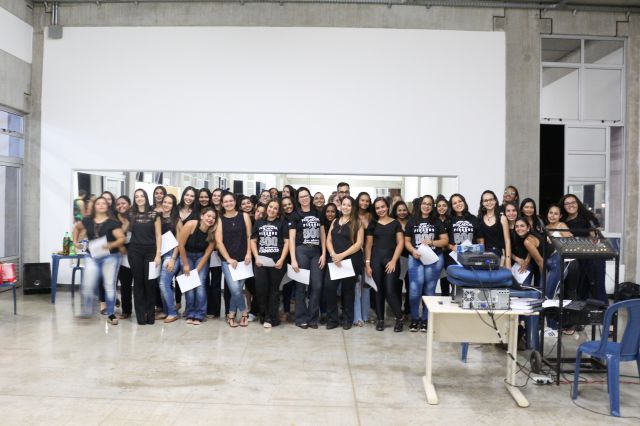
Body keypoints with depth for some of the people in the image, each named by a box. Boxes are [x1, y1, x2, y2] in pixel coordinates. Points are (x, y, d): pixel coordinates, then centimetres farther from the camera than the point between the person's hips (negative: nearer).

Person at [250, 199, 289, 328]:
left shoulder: (282, 223, 5)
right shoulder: (259, 222, 11)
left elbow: (287, 242, 0)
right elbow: (253, 241, 11)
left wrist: (281, 260, -10)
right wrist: (256, 257, -3)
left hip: (277, 261, -2)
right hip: (260, 261, 2)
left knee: (273, 290, 4)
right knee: (260, 289, -3)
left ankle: (272, 318, 12)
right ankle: (265, 316, 14)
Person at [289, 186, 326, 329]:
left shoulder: (317, 214, 13)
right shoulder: (295, 215, 2)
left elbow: (322, 235, 13)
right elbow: (291, 239, -3)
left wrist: (323, 254, 3)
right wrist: (293, 260, -11)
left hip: (316, 252, 3)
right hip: (301, 251, -3)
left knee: (317, 285, 0)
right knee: (301, 285, 1)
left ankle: (313, 318, 12)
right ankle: (301, 318, 12)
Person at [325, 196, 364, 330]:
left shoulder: (357, 223, 0)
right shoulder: (335, 221, 12)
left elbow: (359, 243, -9)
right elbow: (329, 240, 8)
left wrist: (342, 255, -16)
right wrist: (334, 255, -10)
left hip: (351, 260, -3)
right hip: (335, 260, 3)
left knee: (347, 289, 5)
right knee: (329, 287, -8)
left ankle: (347, 319, 19)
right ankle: (332, 319, 5)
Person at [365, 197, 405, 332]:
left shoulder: (395, 223, 6)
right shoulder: (373, 224, 10)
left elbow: (400, 243, 1)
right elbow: (368, 245, 9)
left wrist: (394, 260, -8)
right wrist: (367, 263, 2)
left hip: (391, 259, -2)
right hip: (376, 259, 2)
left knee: (390, 290, -9)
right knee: (378, 290, 4)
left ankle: (399, 317, 10)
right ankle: (380, 319, 15)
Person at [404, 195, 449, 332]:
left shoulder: (437, 222, 7)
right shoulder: (412, 221, 7)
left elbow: (445, 240, 2)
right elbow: (407, 241, 6)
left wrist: (432, 242, -14)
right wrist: (413, 251, -13)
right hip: (416, 259, 0)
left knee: (429, 290, 6)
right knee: (414, 289, -9)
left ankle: (425, 320, 16)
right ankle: (414, 319, 9)